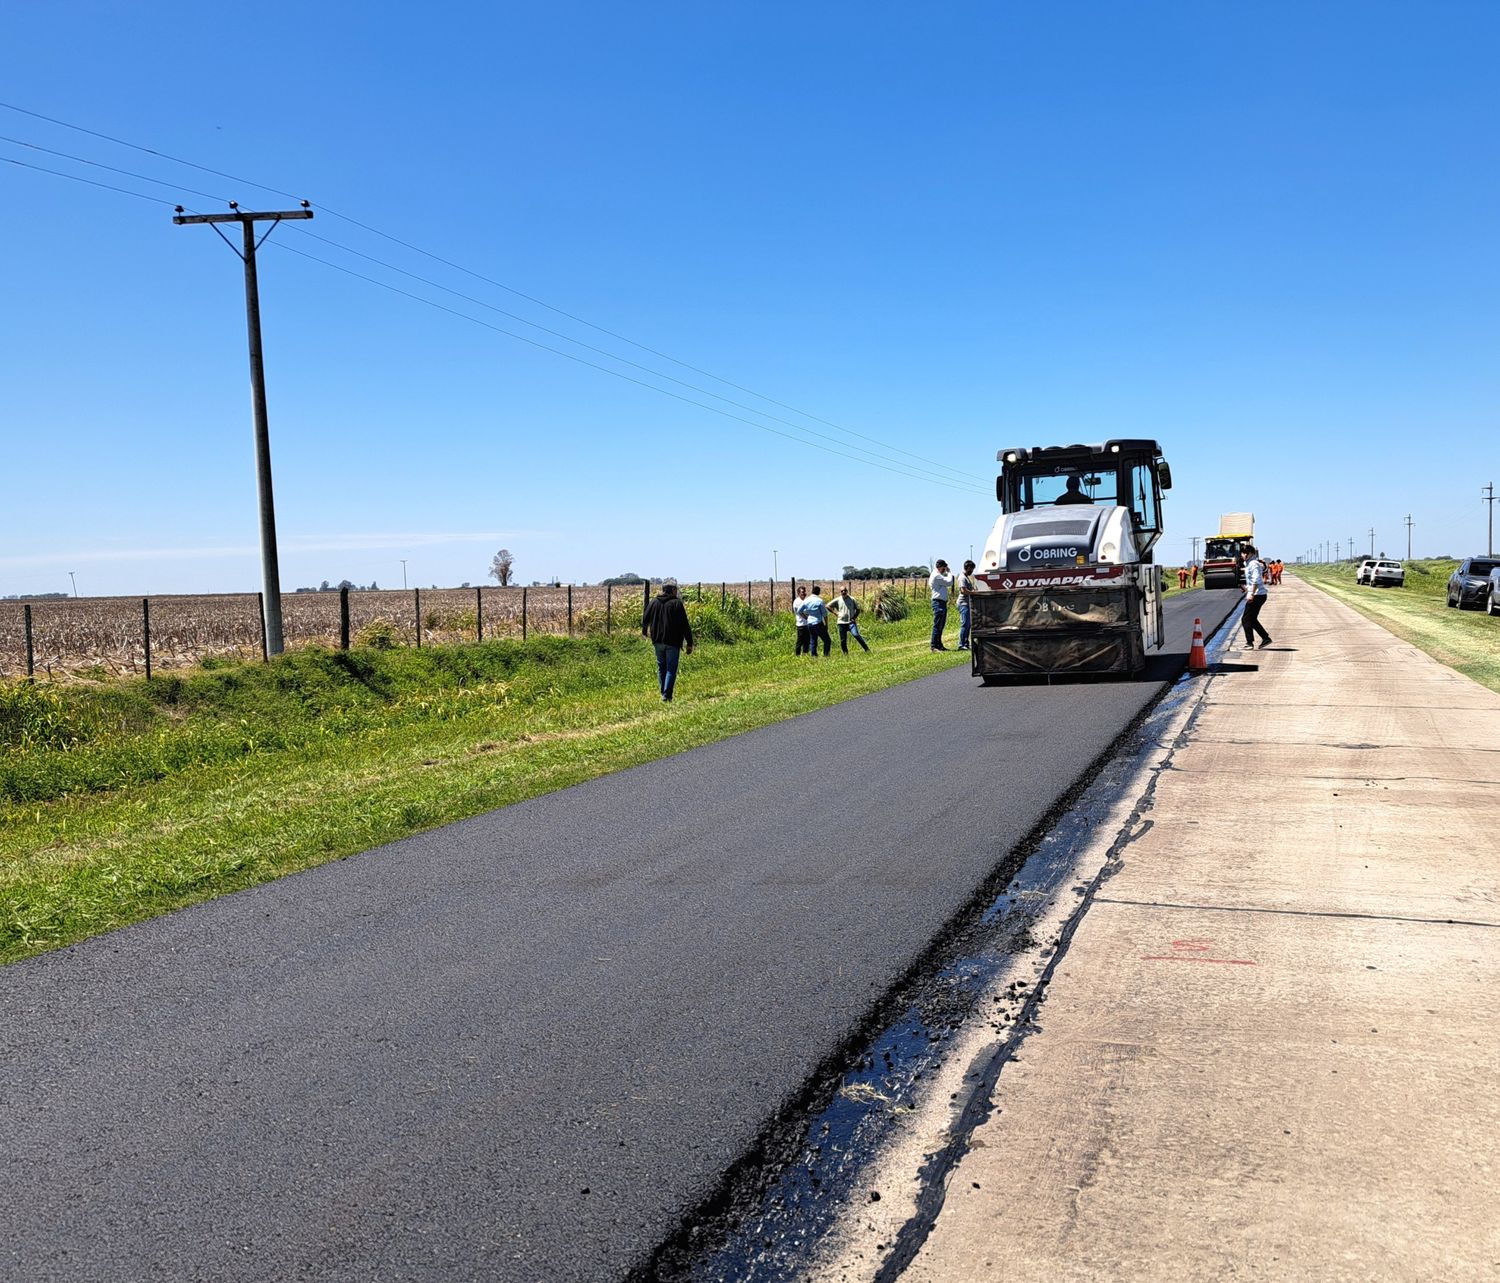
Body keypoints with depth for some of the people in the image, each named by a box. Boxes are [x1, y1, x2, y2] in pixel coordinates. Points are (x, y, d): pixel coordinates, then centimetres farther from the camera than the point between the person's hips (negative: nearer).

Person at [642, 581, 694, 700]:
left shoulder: (653, 602, 6)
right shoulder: (677, 603, -6)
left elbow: (645, 620, 16)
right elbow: (685, 625, -10)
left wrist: (644, 631, 38)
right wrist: (689, 643, -6)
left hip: (658, 641, 4)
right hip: (673, 642, -4)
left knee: (661, 667, 17)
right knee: (671, 669, -2)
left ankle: (663, 693, 21)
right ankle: (667, 695, -13)